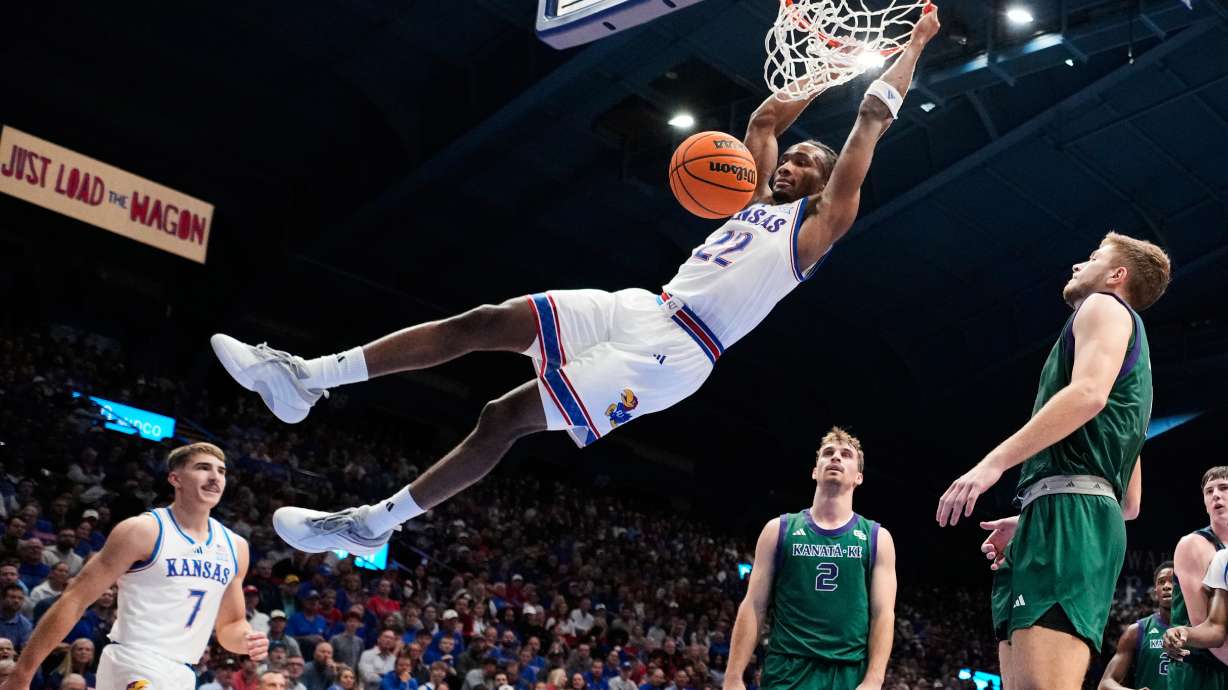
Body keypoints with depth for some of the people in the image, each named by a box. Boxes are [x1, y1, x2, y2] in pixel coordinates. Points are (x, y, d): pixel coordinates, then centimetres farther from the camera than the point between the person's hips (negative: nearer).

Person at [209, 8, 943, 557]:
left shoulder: (818, 223, 3)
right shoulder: (760, 199, 23)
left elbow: (873, 120, 1)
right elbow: (763, 121, 31)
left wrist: (915, 45, 7)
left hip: (674, 353, -8)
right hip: (643, 310, 8)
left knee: (505, 417, -16)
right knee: (485, 321, -8)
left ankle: (371, 525, -6)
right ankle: (310, 376, -8)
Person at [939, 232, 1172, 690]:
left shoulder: (1105, 308, 9)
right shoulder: (1135, 362, 36)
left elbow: (1089, 392, -15)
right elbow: (1130, 503, 30)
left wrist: (995, 462, -20)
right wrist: (1028, 524, 29)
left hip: (1070, 507, -10)